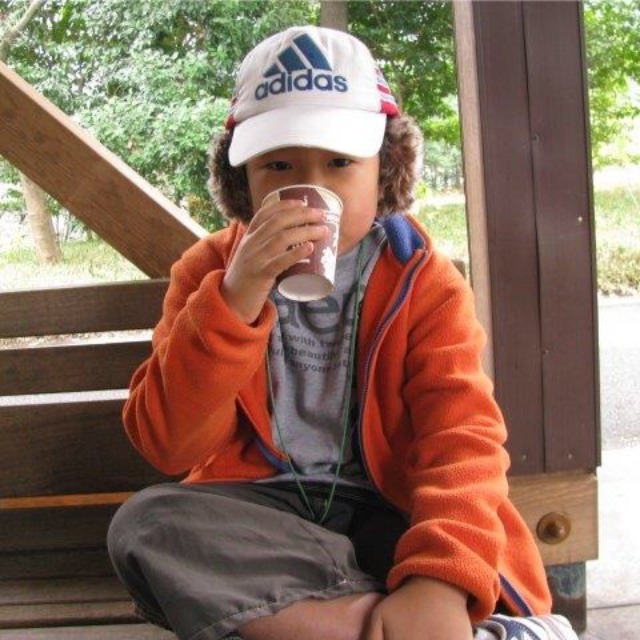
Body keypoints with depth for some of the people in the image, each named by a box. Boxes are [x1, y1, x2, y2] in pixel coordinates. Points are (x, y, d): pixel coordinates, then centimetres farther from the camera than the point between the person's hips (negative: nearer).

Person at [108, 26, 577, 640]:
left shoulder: (425, 282, -4)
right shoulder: (210, 271, -2)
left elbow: (461, 435, -17)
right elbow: (166, 445, -12)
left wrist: (441, 583, -35)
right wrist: (236, 297, -27)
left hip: (386, 507, -2)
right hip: (262, 506, 3)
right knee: (143, 523, -29)